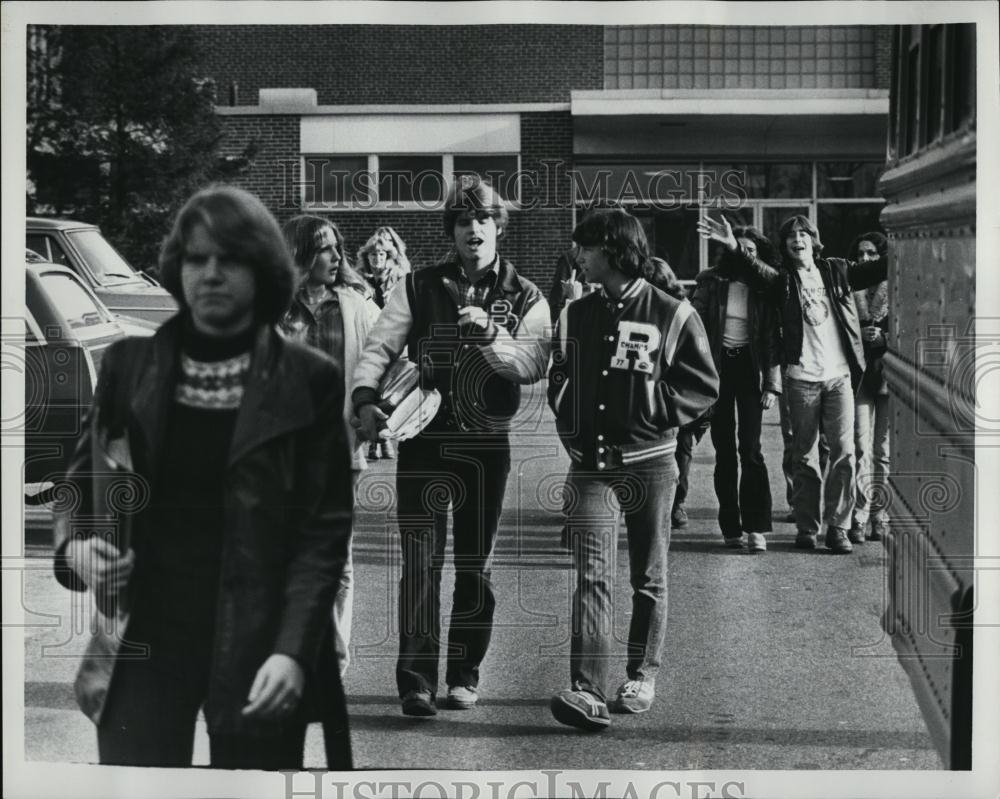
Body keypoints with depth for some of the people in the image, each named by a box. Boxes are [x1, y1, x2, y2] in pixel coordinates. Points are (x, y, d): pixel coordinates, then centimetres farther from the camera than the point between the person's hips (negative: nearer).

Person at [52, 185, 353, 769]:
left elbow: (326, 526, -3)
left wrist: (293, 650, -15)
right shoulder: (129, 363, 7)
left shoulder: (308, 380, 0)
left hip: (258, 647, -1)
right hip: (144, 640, 2)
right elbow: (80, 486, 16)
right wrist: (75, 548, -7)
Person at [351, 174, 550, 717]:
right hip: (422, 441, -1)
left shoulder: (525, 298, 4)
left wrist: (489, 332, -27)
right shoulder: (419, 287, 5)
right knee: (421, 561, -7)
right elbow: (379, 347, -3)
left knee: (474, 565, 9)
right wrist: (366, 399, -20)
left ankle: (465, 676, 21)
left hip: (487, 445, 1)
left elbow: (533, 364, -12)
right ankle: (416, 681, -6)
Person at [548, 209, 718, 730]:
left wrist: (655, 408, -11)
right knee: (592, 575, -9)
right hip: (589, 463, 3)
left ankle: (642, 678, 24)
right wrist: (568, 418, 8)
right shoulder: (575, 315, 10)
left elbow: (704, 386, -1)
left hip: (649, 461, -2)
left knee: (649, 578, 9)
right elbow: (558, 376, 23)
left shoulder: (672, 314, -5)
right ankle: (588, 692, -16)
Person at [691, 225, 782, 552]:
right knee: (724, 449, 3)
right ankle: (731, 527, 9)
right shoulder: (711, 282, 2)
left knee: (750, 447, -9)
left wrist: (772, 383, -2)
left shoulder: (764, 289, 2)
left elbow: (771, 338, 3)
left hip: (749, 366, -1)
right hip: (717, 365, 1)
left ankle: (756, 527, -7)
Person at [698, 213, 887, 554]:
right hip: (801, 377, -1)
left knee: (844, 451, -3)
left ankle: (837, 527, 3)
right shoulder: (784, 279, 2)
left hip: (839, 374, 1)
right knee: (803, 455, 5)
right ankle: (806, 526, 13)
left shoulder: (837, 271, 10)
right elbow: (756, 269, -16)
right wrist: (733, 247, -35)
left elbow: (875, 269, 5)